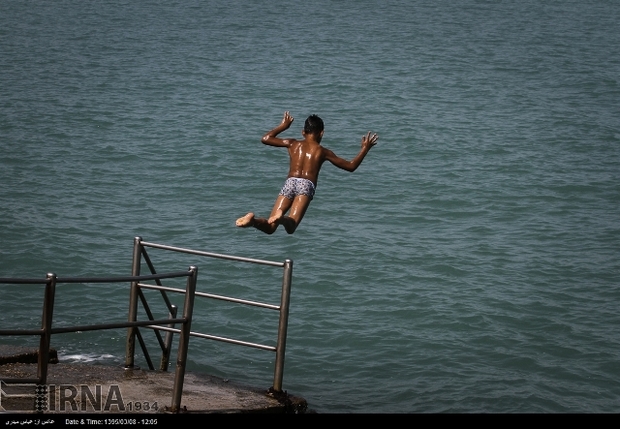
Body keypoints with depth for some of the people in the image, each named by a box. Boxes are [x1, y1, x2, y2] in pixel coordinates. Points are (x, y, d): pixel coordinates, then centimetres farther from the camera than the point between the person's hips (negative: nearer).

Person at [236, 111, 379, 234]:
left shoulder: (293, 144, 23)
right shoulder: (323, 151, 18)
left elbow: (265, 138, 32)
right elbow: (351, 166, 22)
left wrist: (282, 126, 46)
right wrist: (365, 149, 35)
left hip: (289, 182, 2)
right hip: (306, 185, -2)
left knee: (270, 227, -1)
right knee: (291, 226, -18)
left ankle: (253, 220, -35)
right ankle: (281, 217, -54)